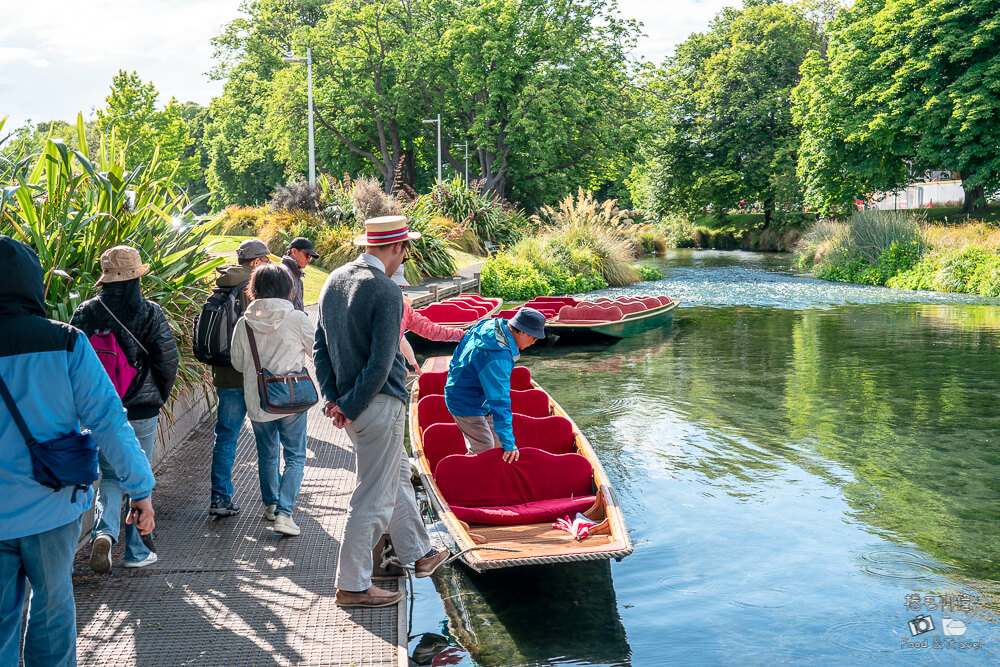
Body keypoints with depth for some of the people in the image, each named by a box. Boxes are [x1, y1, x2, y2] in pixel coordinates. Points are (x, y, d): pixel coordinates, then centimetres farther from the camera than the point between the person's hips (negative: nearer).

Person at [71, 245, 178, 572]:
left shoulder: (86, 312, -3)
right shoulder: (150, 313, -8)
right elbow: (168, 360, -7)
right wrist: (159, 398, 9)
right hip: (141, 410, -2)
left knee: (110, 477, 15)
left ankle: (104, 531, -10)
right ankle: (137, 551, 17)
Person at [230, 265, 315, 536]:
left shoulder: (244, 323, -4)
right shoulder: (297, 318, -11)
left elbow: (238, 363, 6)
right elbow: (317, 353, 1)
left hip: (257, 401, 3)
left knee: (267, 455, 20)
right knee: (295, 457, 5)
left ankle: (270, 504, 35)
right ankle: (283, 512, -6)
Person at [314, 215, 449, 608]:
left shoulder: (334, 280, 7)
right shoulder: (386, 292, -19)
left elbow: (320, 346, 9)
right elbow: (381, 363, -21)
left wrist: (333, 397, 7)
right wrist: (350, 408, -13)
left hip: (351, 402, 9)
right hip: (379, 403, -9)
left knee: (398, 474, 24)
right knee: (373, 497, 2)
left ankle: (418, 553, 39)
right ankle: (353, 586, 12)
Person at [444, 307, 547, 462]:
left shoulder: (492, 325, -7)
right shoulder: (498, 358, -35)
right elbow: (500, 401, -37)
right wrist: (509, 443, -38)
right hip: (466, 404, -10)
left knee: (497, 440, 14)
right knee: (485, 449, -10)